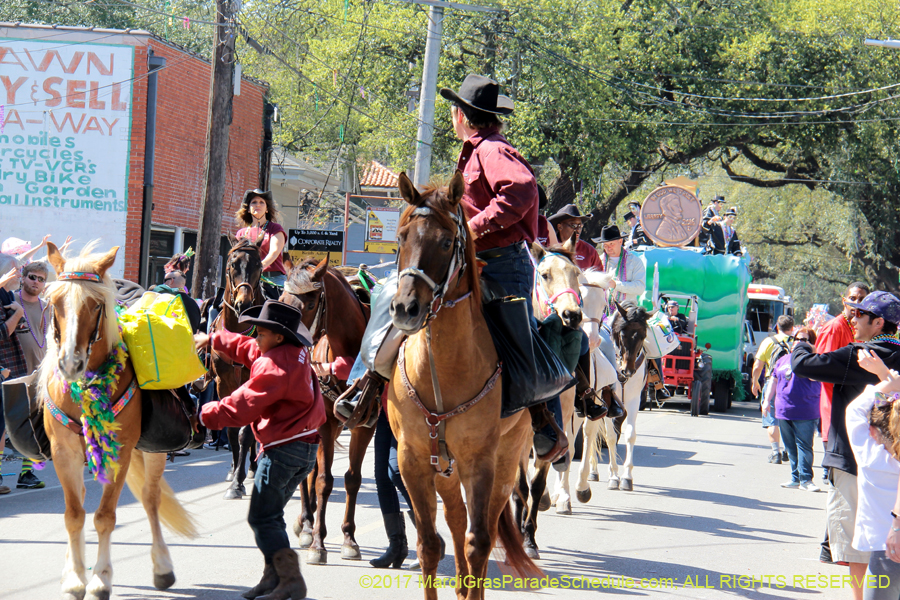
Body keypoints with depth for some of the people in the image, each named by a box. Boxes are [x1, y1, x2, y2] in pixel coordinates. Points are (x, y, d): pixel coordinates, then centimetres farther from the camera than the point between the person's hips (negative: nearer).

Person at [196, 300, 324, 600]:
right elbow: (247, 349, 25)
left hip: (283, 449, -10)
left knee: (262, 518, -4)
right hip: (306, 448, 10)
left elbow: (241, 406, -20)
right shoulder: (295, 351, 8)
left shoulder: (273, 366, -22)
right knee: (272, 515, 19)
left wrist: (205, 414, -8)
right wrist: (212, 339, 32)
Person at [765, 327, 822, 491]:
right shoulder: (784, 359, 16)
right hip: (784, 410, 6)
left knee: (804, 446, -8)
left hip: (805, 413, -6)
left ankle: (805, 479, -6)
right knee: (790, 447, 10)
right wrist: (767, 400, 15)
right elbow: (774, 381, 22)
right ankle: (795, 478, 16)